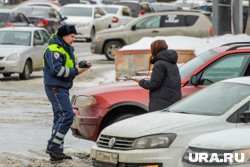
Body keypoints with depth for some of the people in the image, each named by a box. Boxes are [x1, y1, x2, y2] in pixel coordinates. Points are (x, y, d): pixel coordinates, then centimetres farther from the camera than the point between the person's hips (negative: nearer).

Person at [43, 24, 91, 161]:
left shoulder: (66, 49, 18)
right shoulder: (54, 50, -14)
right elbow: (57, 70, -23)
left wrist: (81, 66, 4)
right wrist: (75, 71, -17)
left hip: (62, 88, 11)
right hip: (55, 87, -11)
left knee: (60, 117, 10)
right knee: (67, 115, -17)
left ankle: (57, 152, 14)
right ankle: (52, 146, -16)